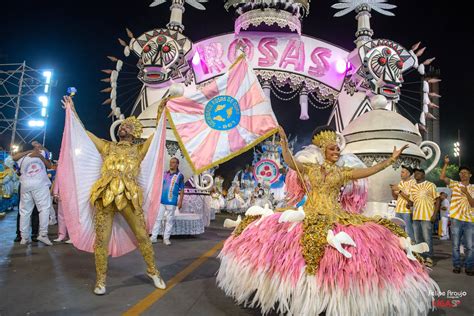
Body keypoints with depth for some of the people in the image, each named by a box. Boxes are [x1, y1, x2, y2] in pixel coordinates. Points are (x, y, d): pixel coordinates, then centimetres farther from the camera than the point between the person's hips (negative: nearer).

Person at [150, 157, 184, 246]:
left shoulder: (180, 176, 0)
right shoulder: (165, 174, 10)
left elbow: (182, 190, 0)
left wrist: (180, 201, -5)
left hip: (172, 202, -3)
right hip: (161, 200, 3)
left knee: (169, 220, 4)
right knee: (158, 218, 6)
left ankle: (166, 238, 14)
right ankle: (154, 237, 12)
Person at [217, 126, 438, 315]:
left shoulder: (343, 171, 13)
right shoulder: (310, 168, 11)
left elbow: (369, 171, 7)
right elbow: (290, 163, -4)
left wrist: (392, 159, 4)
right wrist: (284, 143, -14)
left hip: (335, 216, 1)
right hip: (311, 214, -1)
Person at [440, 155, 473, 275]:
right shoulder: (454, 184, 5)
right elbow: (442, 177, -11)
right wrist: (446, 164, -14)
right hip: (456, 219, -1)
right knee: (455, 245, 5)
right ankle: (456, 265, 17)